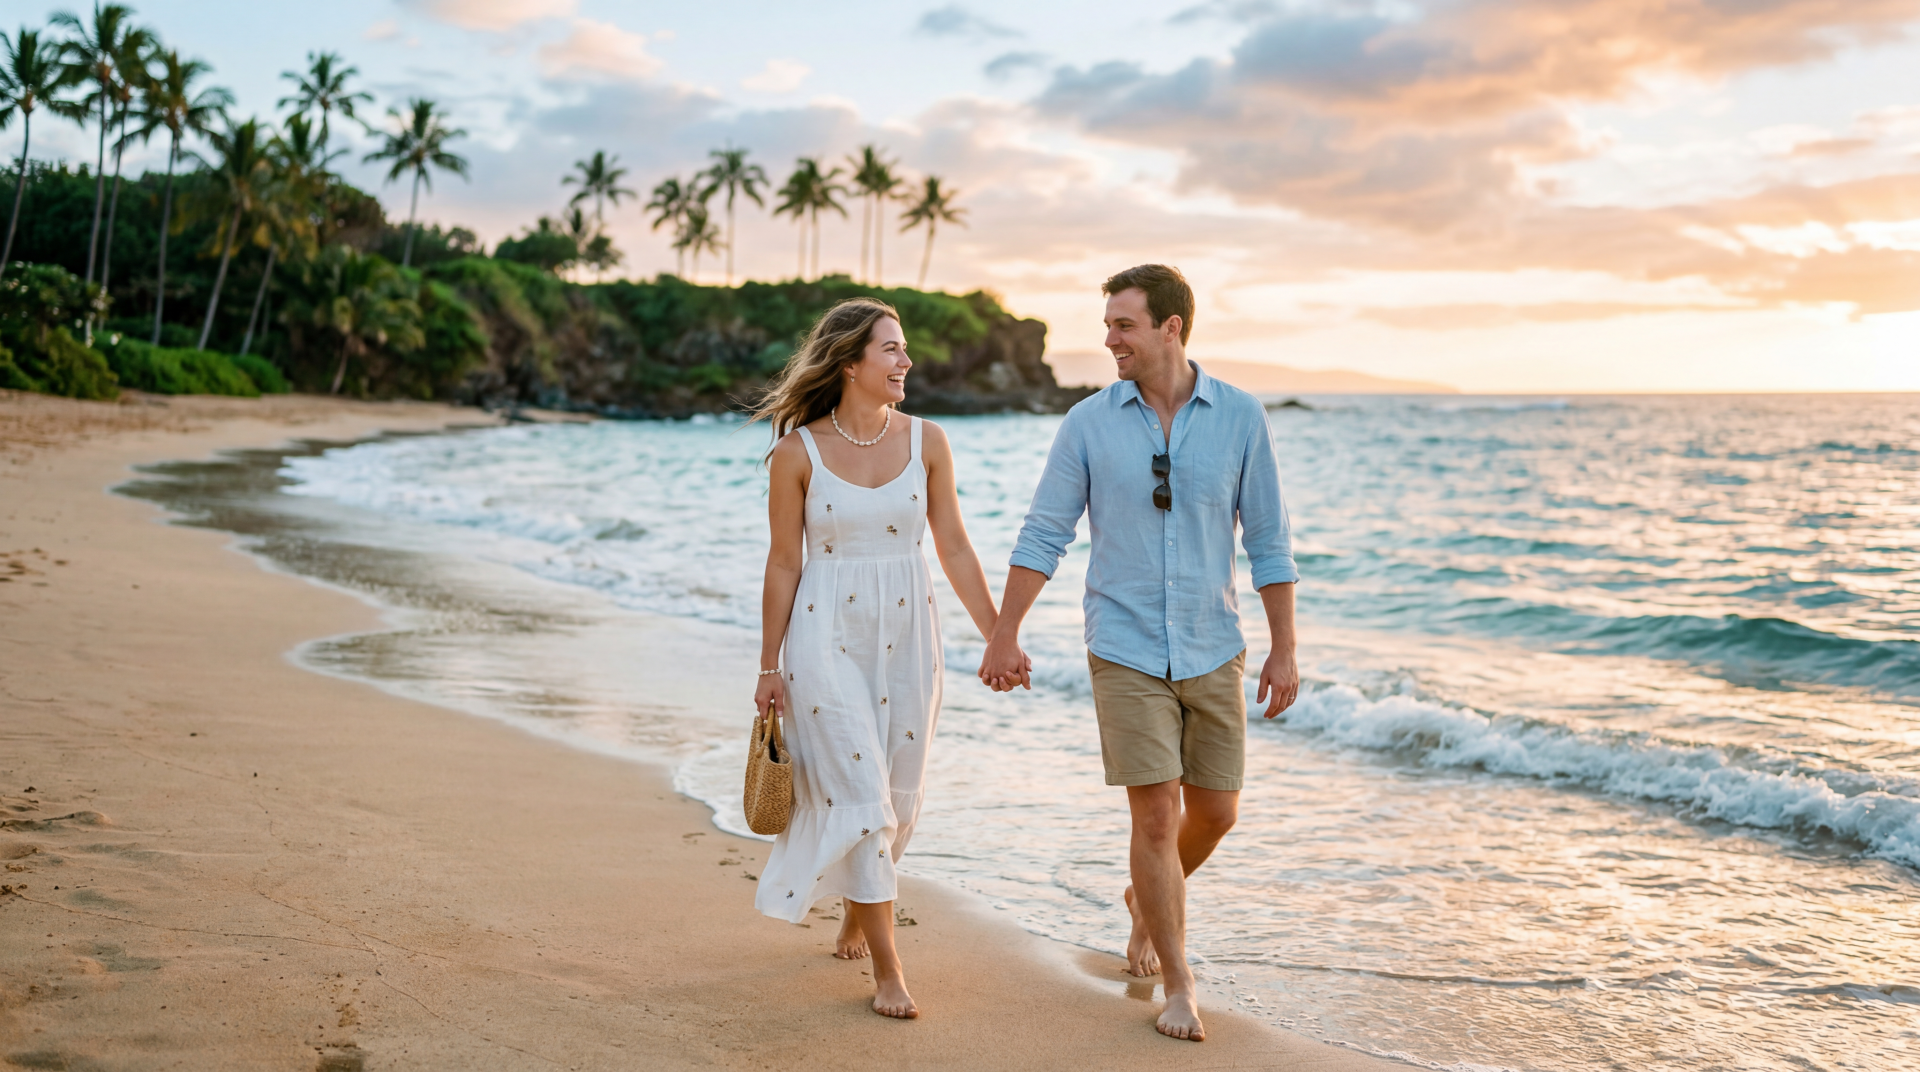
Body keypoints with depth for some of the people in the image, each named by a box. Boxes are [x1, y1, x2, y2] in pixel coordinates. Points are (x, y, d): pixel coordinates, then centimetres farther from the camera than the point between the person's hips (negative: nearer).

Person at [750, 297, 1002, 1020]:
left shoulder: (926, 442, 0)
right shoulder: (797, 453, -7)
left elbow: (953, 549, 6)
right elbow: (784, 565, -1)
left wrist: (998, 637, 5)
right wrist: (770, 667, 2)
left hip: (906, 636, 3)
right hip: (826, 637, -3)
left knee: (896, 796, 12)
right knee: (858, 793, -6)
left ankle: (858, 912, 39)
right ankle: (887, 969, 3)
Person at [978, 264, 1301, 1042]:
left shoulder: (1239, 417, -2)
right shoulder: (1089, 423, -3)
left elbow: (1268, 540, 1)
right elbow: (1043, 535, 1)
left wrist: (1284, 650, -1)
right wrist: (1004, 635, -2)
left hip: (1212, 650, 2)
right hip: (1126, 651, -2)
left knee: (1216, 811, 9)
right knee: (1156, 815, -5)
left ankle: (1146, 903, 40)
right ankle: (1179, 988, 9)